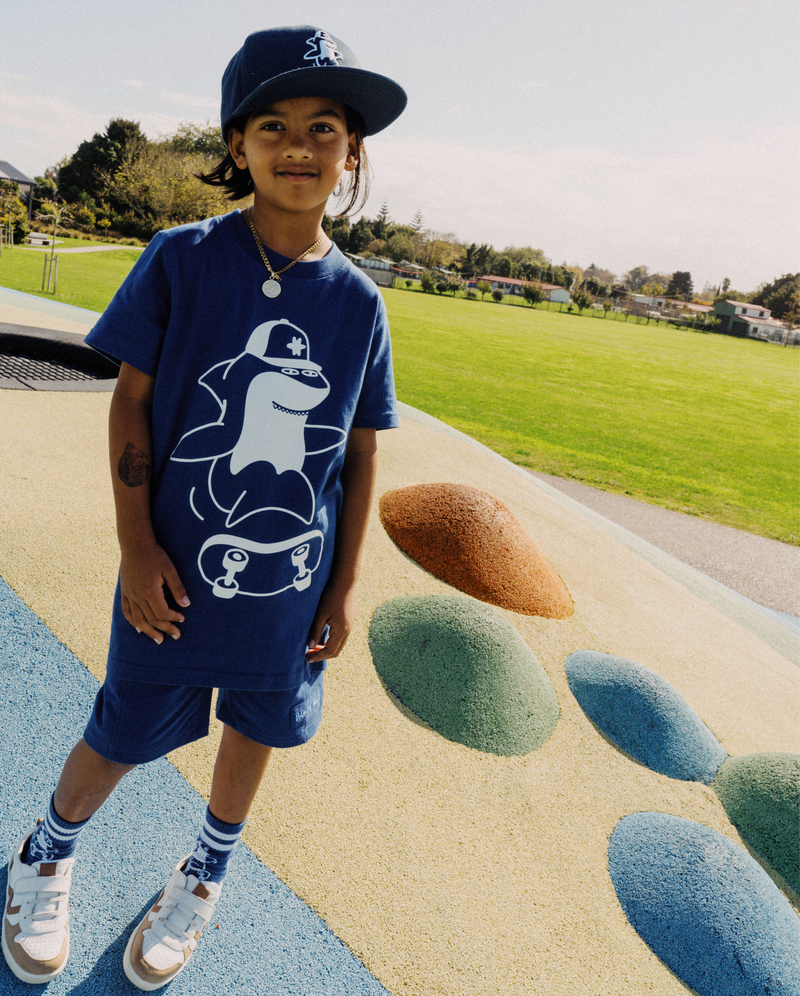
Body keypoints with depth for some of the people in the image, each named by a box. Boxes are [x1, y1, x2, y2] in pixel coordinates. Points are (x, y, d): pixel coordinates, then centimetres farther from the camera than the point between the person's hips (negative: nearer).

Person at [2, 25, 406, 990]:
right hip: (177, 569, -2)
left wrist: (344, 585, 1)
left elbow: (361, 451, 1)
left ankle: (205, 873, 49)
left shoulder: (357, 301, -5)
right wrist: (137, 546, -9)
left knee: (256, 725, 19)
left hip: (291, 581, 3)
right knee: (124, 734, 13)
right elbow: (132, 401, -6)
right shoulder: (183, 258, -10)